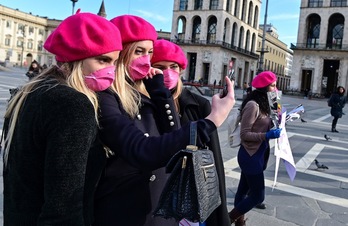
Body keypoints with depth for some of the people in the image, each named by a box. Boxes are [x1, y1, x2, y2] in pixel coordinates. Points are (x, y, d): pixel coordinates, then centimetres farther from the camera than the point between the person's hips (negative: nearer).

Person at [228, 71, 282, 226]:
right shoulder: (253, 105, -20)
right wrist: (267, 135, -26)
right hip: (250, 156, -9)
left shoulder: (262, 104, 8)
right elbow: (244, 134, -20)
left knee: (243, 191, 18)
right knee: (258, 196, -1)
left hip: (256, 154, 9)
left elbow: (261, 127, 8)